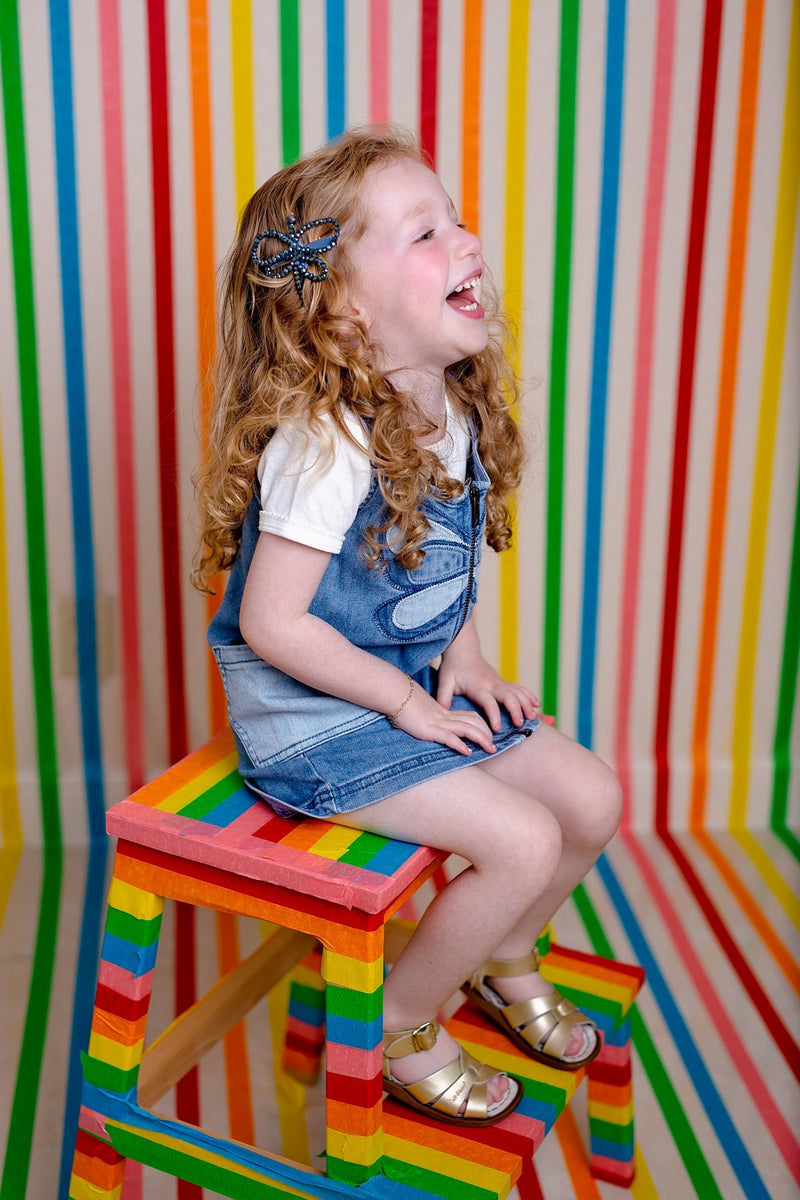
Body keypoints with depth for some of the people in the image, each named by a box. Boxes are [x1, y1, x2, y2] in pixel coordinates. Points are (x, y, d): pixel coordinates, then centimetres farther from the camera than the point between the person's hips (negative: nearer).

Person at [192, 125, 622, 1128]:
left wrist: (465, 660, -1)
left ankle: (501, 959, 34)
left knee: (592, 797, 6)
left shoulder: (456, 412, -1)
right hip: (316, 719, -8)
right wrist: (407, 703, -18)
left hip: (419, 685, 9)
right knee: (523, 841, -17)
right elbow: (273, 624, -25)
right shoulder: (324, 444, -27)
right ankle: (395, 1032, 9)